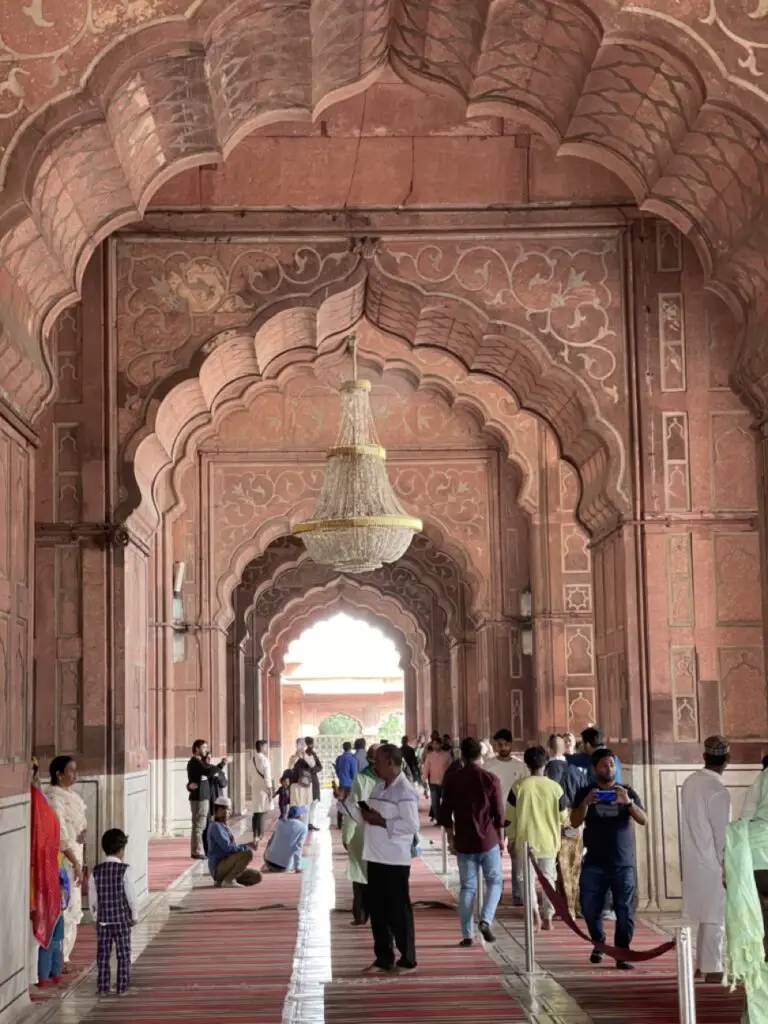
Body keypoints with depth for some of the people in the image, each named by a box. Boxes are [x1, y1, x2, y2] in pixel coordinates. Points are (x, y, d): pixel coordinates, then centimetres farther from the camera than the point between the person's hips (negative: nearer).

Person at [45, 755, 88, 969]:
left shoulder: (72, 796, 11)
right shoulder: (54, 798, -17)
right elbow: (60, 835, -21)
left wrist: (83, 832, 0)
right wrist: (75, 863, -20)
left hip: (74, 857, 9)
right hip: (62, 860, -9)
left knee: (72, 908, 14)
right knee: (66, 909, -5)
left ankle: (63, 956, 22)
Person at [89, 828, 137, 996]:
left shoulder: (97, 870, 0)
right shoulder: (124, 870, -11)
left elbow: (92, 896, 5)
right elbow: (131, 895, -9)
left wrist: (95, 915, 16)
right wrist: (134, 915, 4)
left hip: (102, 919, 3)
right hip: (121, 919, -3)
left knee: (103, 954, 10)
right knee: (123, 954, 5)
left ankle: (103, 987, 12)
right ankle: (122, 987, 6)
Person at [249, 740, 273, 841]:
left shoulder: (252, 759, 8)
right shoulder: (264, 759, -13)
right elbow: (267, 775, -15)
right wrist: (270, 789, -12)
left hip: (254, 788, 7)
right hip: (263, 788, -7)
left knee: (255, 812, 11)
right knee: (262, 813, -7)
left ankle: (255, 836, 14)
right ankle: (260, 836, -10)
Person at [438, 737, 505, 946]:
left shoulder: (452, 779, -1)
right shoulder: (490, 779, -6)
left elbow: (445, 812, 3)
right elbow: (499, 813, -5)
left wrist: (451, 838, 14)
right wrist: (501, 838, 7)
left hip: (464, 842, 2)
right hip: (488, 840, -2)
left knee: (467, 887, 8)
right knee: (495, 882, 13)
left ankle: (467, 934, 6)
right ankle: (485, 920, -7)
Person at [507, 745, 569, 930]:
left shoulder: (519, 786, -8)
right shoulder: (555, 787, -6)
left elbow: (510, 816, -3)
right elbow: (563, 817, 3)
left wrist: (511, 838, 10)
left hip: (526, 840, -1)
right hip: (549, 841, 1)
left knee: (526, 877, 10)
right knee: (548, 879, 14)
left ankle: (534, 910, -12)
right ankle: (548, 918, 14)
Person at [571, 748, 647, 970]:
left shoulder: (627, 792, 6)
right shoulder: (585, 792, 5)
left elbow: (644, 820, -3)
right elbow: (575, 822, -3)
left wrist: (628, 803, -21)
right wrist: (585, 803, -21)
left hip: (623, 863, 0)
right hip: (594, 863, 0)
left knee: (625, 912, -3)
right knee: (590, 909, 1)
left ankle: (622, 953, 5)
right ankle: (598, 943, 26)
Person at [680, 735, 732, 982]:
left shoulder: (690, 782, 3)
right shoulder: (718, 791, -20)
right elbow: (722, 835, -17)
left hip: (693, 860, 8)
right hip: (712, 863, -8)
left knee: (705, 915, 18)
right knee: (716, 916, 2)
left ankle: (702, 962, 25)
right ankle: (712, 968, 7)